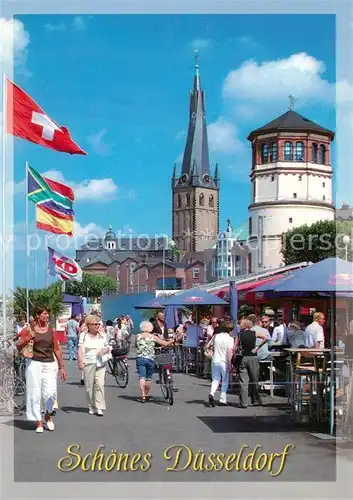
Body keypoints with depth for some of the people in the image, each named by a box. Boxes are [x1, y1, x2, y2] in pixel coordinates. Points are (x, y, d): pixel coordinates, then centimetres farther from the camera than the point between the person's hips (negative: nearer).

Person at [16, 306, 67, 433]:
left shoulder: (51, 330, 9)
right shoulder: (29, 330, 2)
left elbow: (57, 349, 12)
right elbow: (18, 346, 3)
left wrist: (61, 367, 10)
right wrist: (28, 339, -16)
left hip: (50, 364, 2)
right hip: (34, 364, -2)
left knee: (50, 393, -7)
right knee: (35, 394, -1)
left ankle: (48, 416, 20)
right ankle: (38, 422, 11)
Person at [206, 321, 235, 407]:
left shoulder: (216, 336, 3)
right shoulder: (230, 339, -9)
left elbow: (208, 346, 10)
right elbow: (229, 352, -18)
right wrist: (230, 365, -16)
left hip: (215, 360, 3)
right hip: (224, 362, -3)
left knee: (215, 380, 12)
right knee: (225, 381, 11)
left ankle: (211, 394, -14)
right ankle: (222, 400, 11)